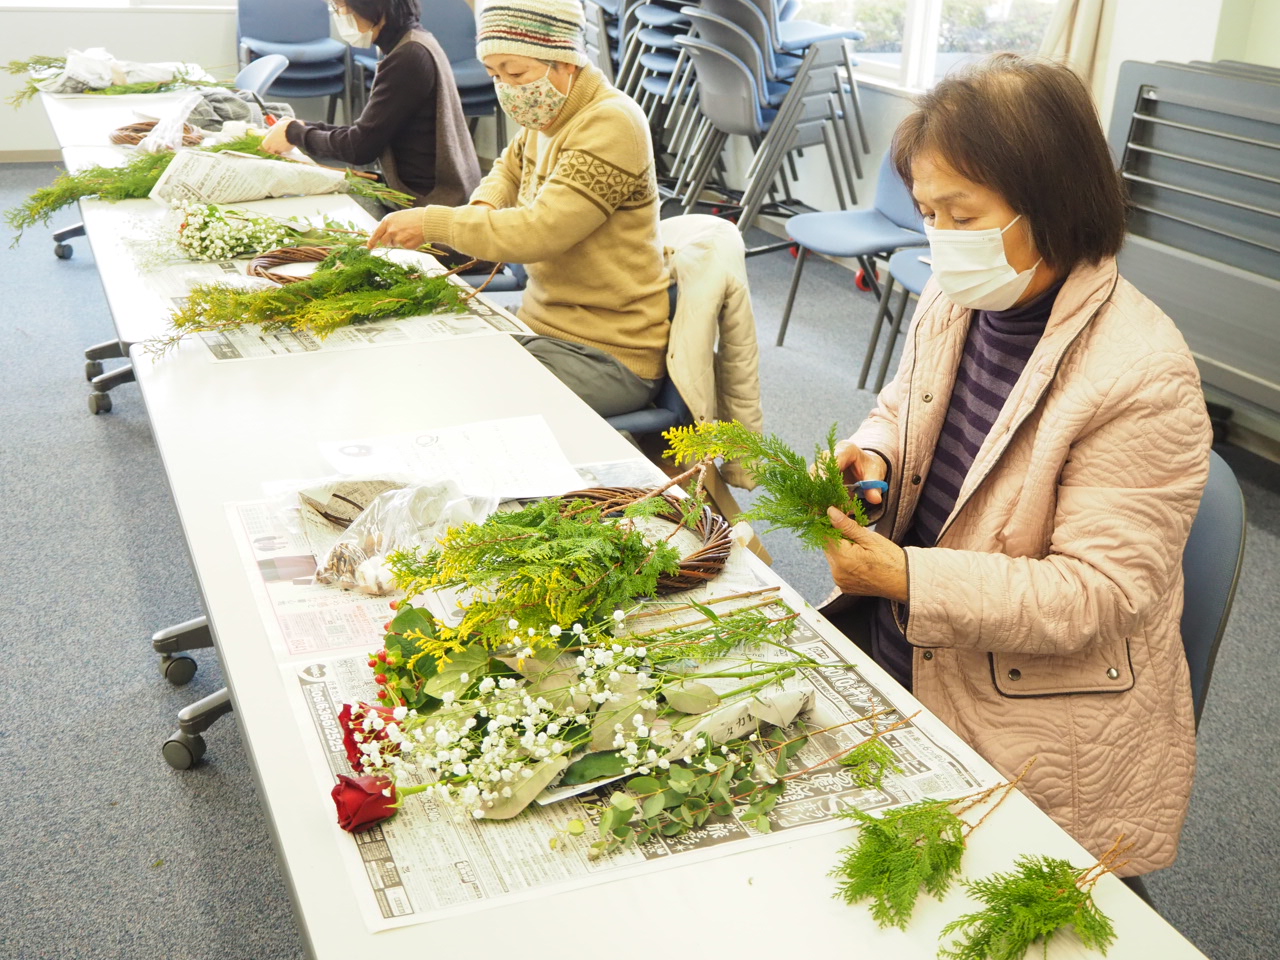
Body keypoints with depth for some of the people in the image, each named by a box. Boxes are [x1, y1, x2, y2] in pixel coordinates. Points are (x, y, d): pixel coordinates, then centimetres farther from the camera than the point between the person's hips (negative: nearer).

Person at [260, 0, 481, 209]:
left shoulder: (409, 56, -20)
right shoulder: (413, 45, 11)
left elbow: (360, 147, -17)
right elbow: (370, 132, 15)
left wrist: (294, 133, -2)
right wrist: (305, 128, 11)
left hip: (429, 203, -9)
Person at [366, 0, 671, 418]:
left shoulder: (611, 124, -21)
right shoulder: (549, 116, 7)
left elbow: (538, 231, -27)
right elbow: (509, 168, 27)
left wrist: (432, 223, -21)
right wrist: (484, 206, 4)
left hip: (605, 353, -9)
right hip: (545, 324, 9)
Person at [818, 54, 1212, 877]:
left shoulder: (1143, 378, -24)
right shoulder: (953, 302, -1)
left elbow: (1097, 592, -23)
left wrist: (906, 579, -30)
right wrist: (872, 458, -8)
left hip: (1032, 732, -7)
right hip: (895, 644, 7)